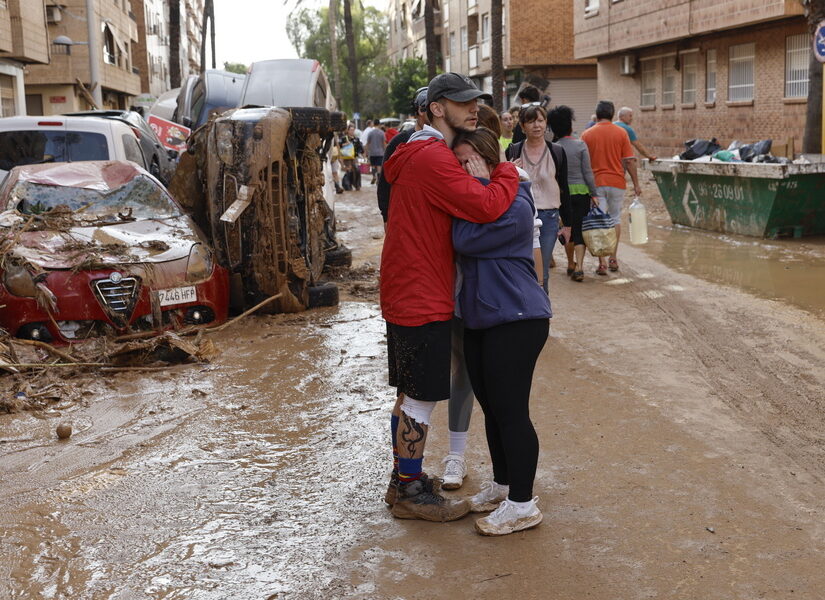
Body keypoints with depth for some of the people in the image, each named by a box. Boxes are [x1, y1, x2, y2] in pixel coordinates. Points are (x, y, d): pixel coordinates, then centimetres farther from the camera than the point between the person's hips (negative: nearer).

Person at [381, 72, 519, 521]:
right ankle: (410, 493, 11)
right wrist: (507, 172, -10)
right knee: (420, 399, -1)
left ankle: (403, 480, 30)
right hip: (422, 300, -11)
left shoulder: (422, 155, 17)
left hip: (408, 295, 11)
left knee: (410, 395, 18)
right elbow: (486, 206, -27)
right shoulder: (433, 159, -19)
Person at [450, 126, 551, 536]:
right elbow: (460, 242, 10)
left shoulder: (515, 206, -15)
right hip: (478, 319, 10)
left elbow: (466, 240, -22)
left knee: (510, 411, -5)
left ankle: (522, 503, 5)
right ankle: (502, 485, 32)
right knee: (491, 408, 17)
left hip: (517, 321, -10)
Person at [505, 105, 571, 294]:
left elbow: (564, 189, 7)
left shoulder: (557, 152, 3)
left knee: (542, 274, 5)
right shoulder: (513, 151, 2)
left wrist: (567, 224, 7)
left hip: (548, 217, 0)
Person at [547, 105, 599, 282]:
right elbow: (587, 172, -6)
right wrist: (594, 194, 1)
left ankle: (571, 264, 25)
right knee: (580, 229, 1)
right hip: (581, 191, -2)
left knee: (568, 228, 16)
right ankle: (579, 266, -11)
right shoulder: (580, 145, -7)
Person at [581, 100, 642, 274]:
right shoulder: (621, 133, -2)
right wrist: (636, 184, 5)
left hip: (596, 183, -1)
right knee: (615, 219, 17)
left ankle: (602, 263, -4)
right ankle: (613, 259, 18)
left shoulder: (587, 135, -1)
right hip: (617, 182, 1)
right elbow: (629, 161, -3)